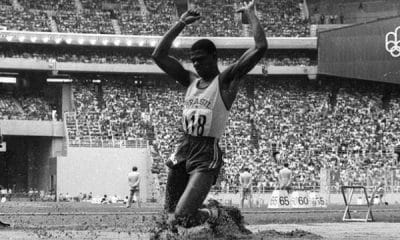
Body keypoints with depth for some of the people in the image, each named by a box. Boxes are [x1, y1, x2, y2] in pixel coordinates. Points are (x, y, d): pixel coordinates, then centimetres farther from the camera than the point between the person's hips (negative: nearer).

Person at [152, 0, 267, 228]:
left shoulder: (226, 80, -3)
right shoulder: (191, 80, 14)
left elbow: (261, 48, -13)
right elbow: (159, 55, 14)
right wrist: (181, 24, 9)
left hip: (207, 154, -7)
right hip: (184, 148, 7)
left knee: (182, 217, -19)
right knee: (172, 215, 7)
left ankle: (214, 215, 12)